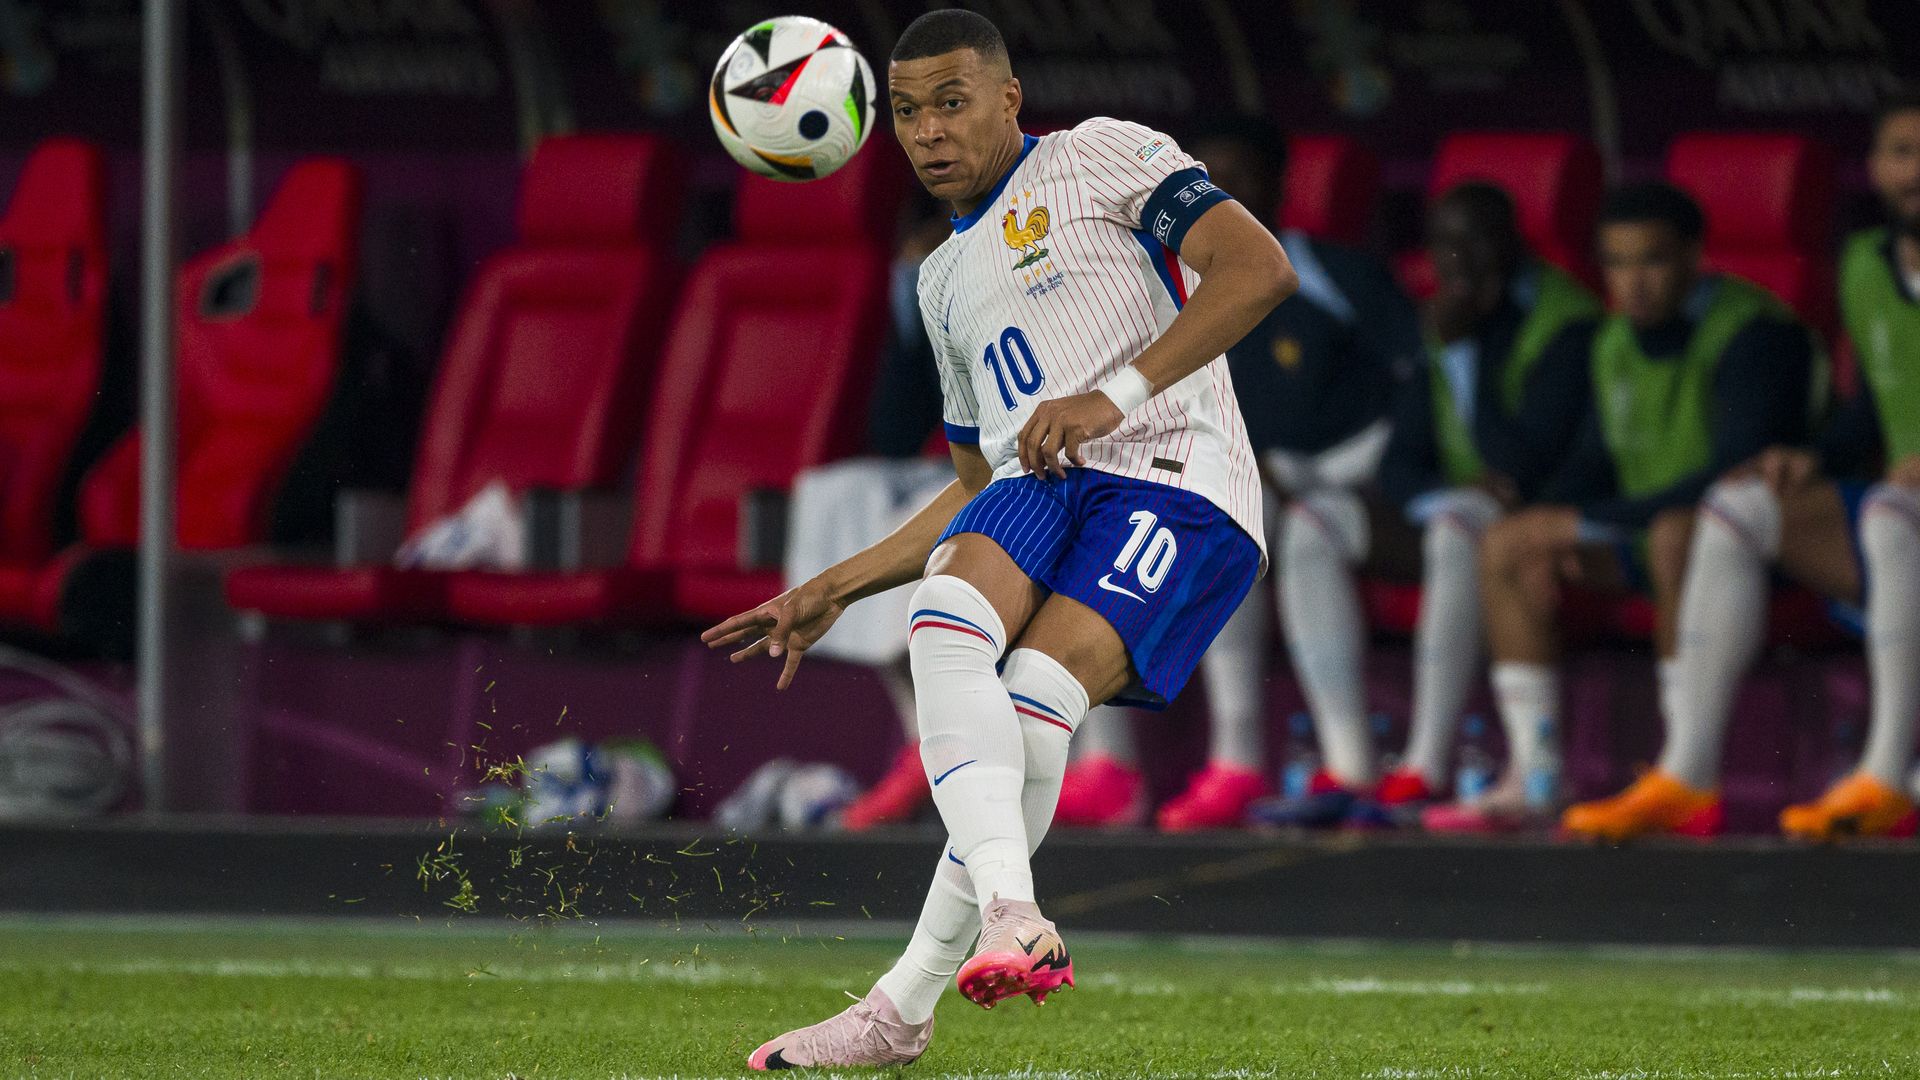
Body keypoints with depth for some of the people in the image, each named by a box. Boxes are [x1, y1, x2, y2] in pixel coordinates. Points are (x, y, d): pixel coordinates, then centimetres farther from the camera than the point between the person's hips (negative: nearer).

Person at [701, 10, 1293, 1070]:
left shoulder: (1101, 157, 8)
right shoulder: (947, 279, 30)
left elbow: (1258, 267, -6)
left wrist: (1115, 395, -16)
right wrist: (832, 591, 28)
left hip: (1174, 482, -6)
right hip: (1032, 492, 6)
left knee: (1035, 700, -29)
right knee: (945, 615, -30)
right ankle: (1012, 918, -44)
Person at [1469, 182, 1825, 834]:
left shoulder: (1753, 332, -18)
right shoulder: (1617, 341, 8)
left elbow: (1735, 473, -26)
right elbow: (1594, 460, 18)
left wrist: (1590, 523, -24)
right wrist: (1552, 532, -6)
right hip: (1649, 531, 8)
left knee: (1676, 531, -39)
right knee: (1508, 545, -6)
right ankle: (1533, 782, -12)